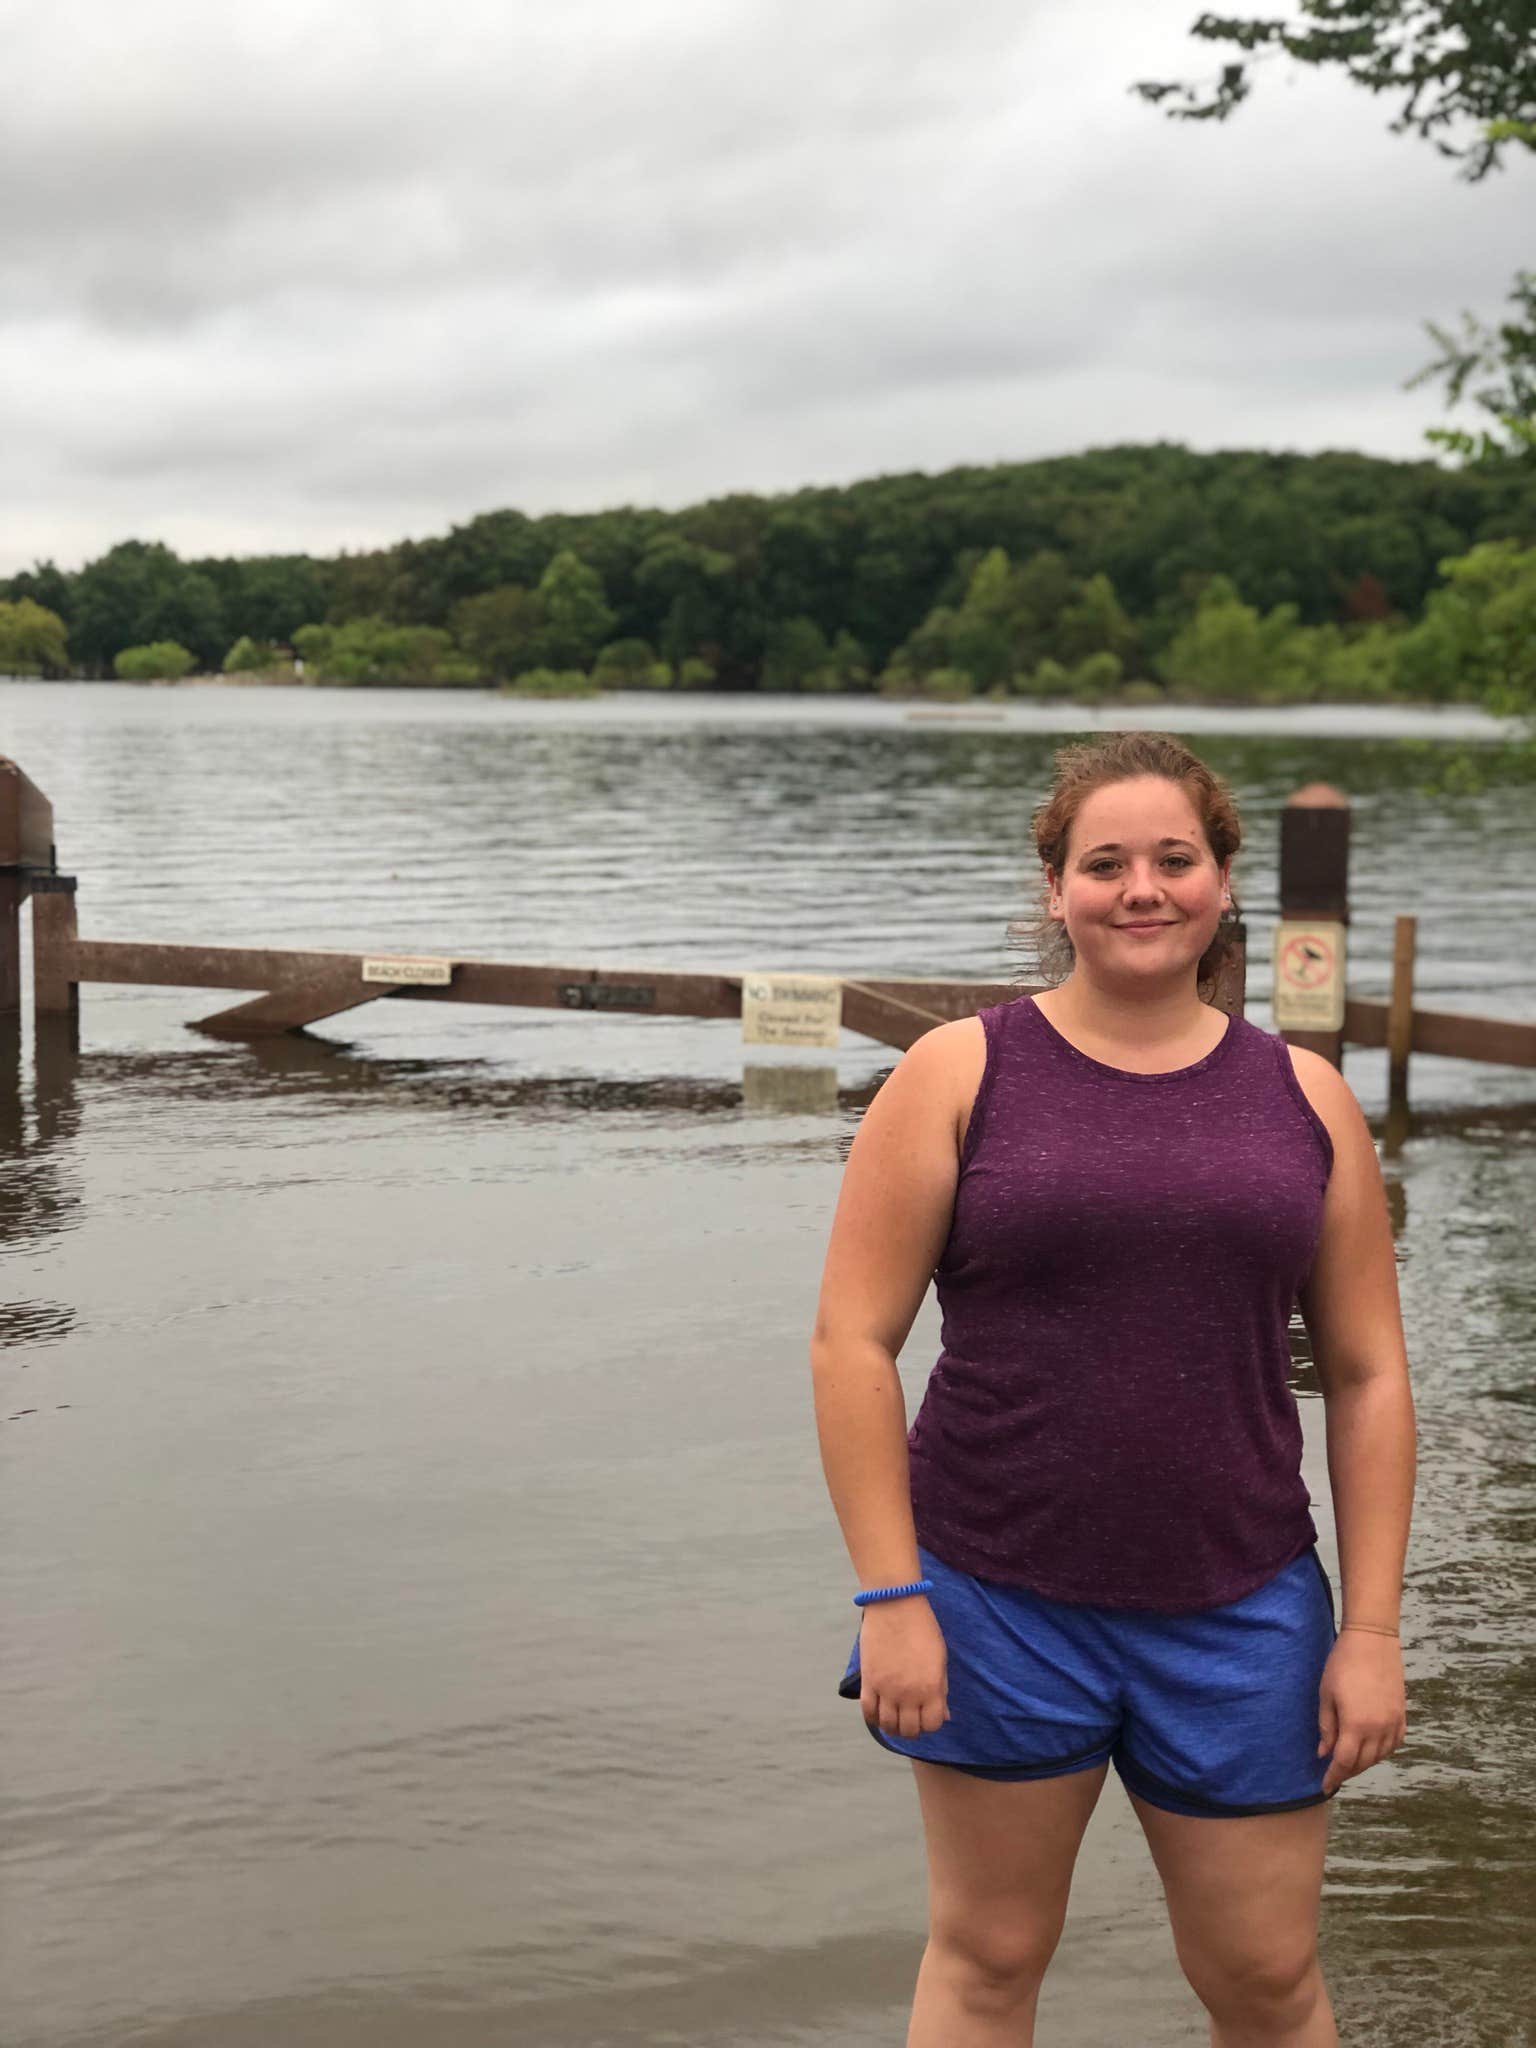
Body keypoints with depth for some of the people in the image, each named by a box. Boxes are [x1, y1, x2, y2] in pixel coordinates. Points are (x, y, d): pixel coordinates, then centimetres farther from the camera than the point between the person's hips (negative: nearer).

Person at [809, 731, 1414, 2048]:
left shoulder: (1305, 1099, 5)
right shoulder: (959, 1074, -3)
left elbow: (1368, 1377, 6)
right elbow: (853, 1342, -5)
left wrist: (1371, 1628, 1)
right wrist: (893, 1597, -10)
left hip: (1238, 1613, 2)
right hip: (999, 1602, -2)